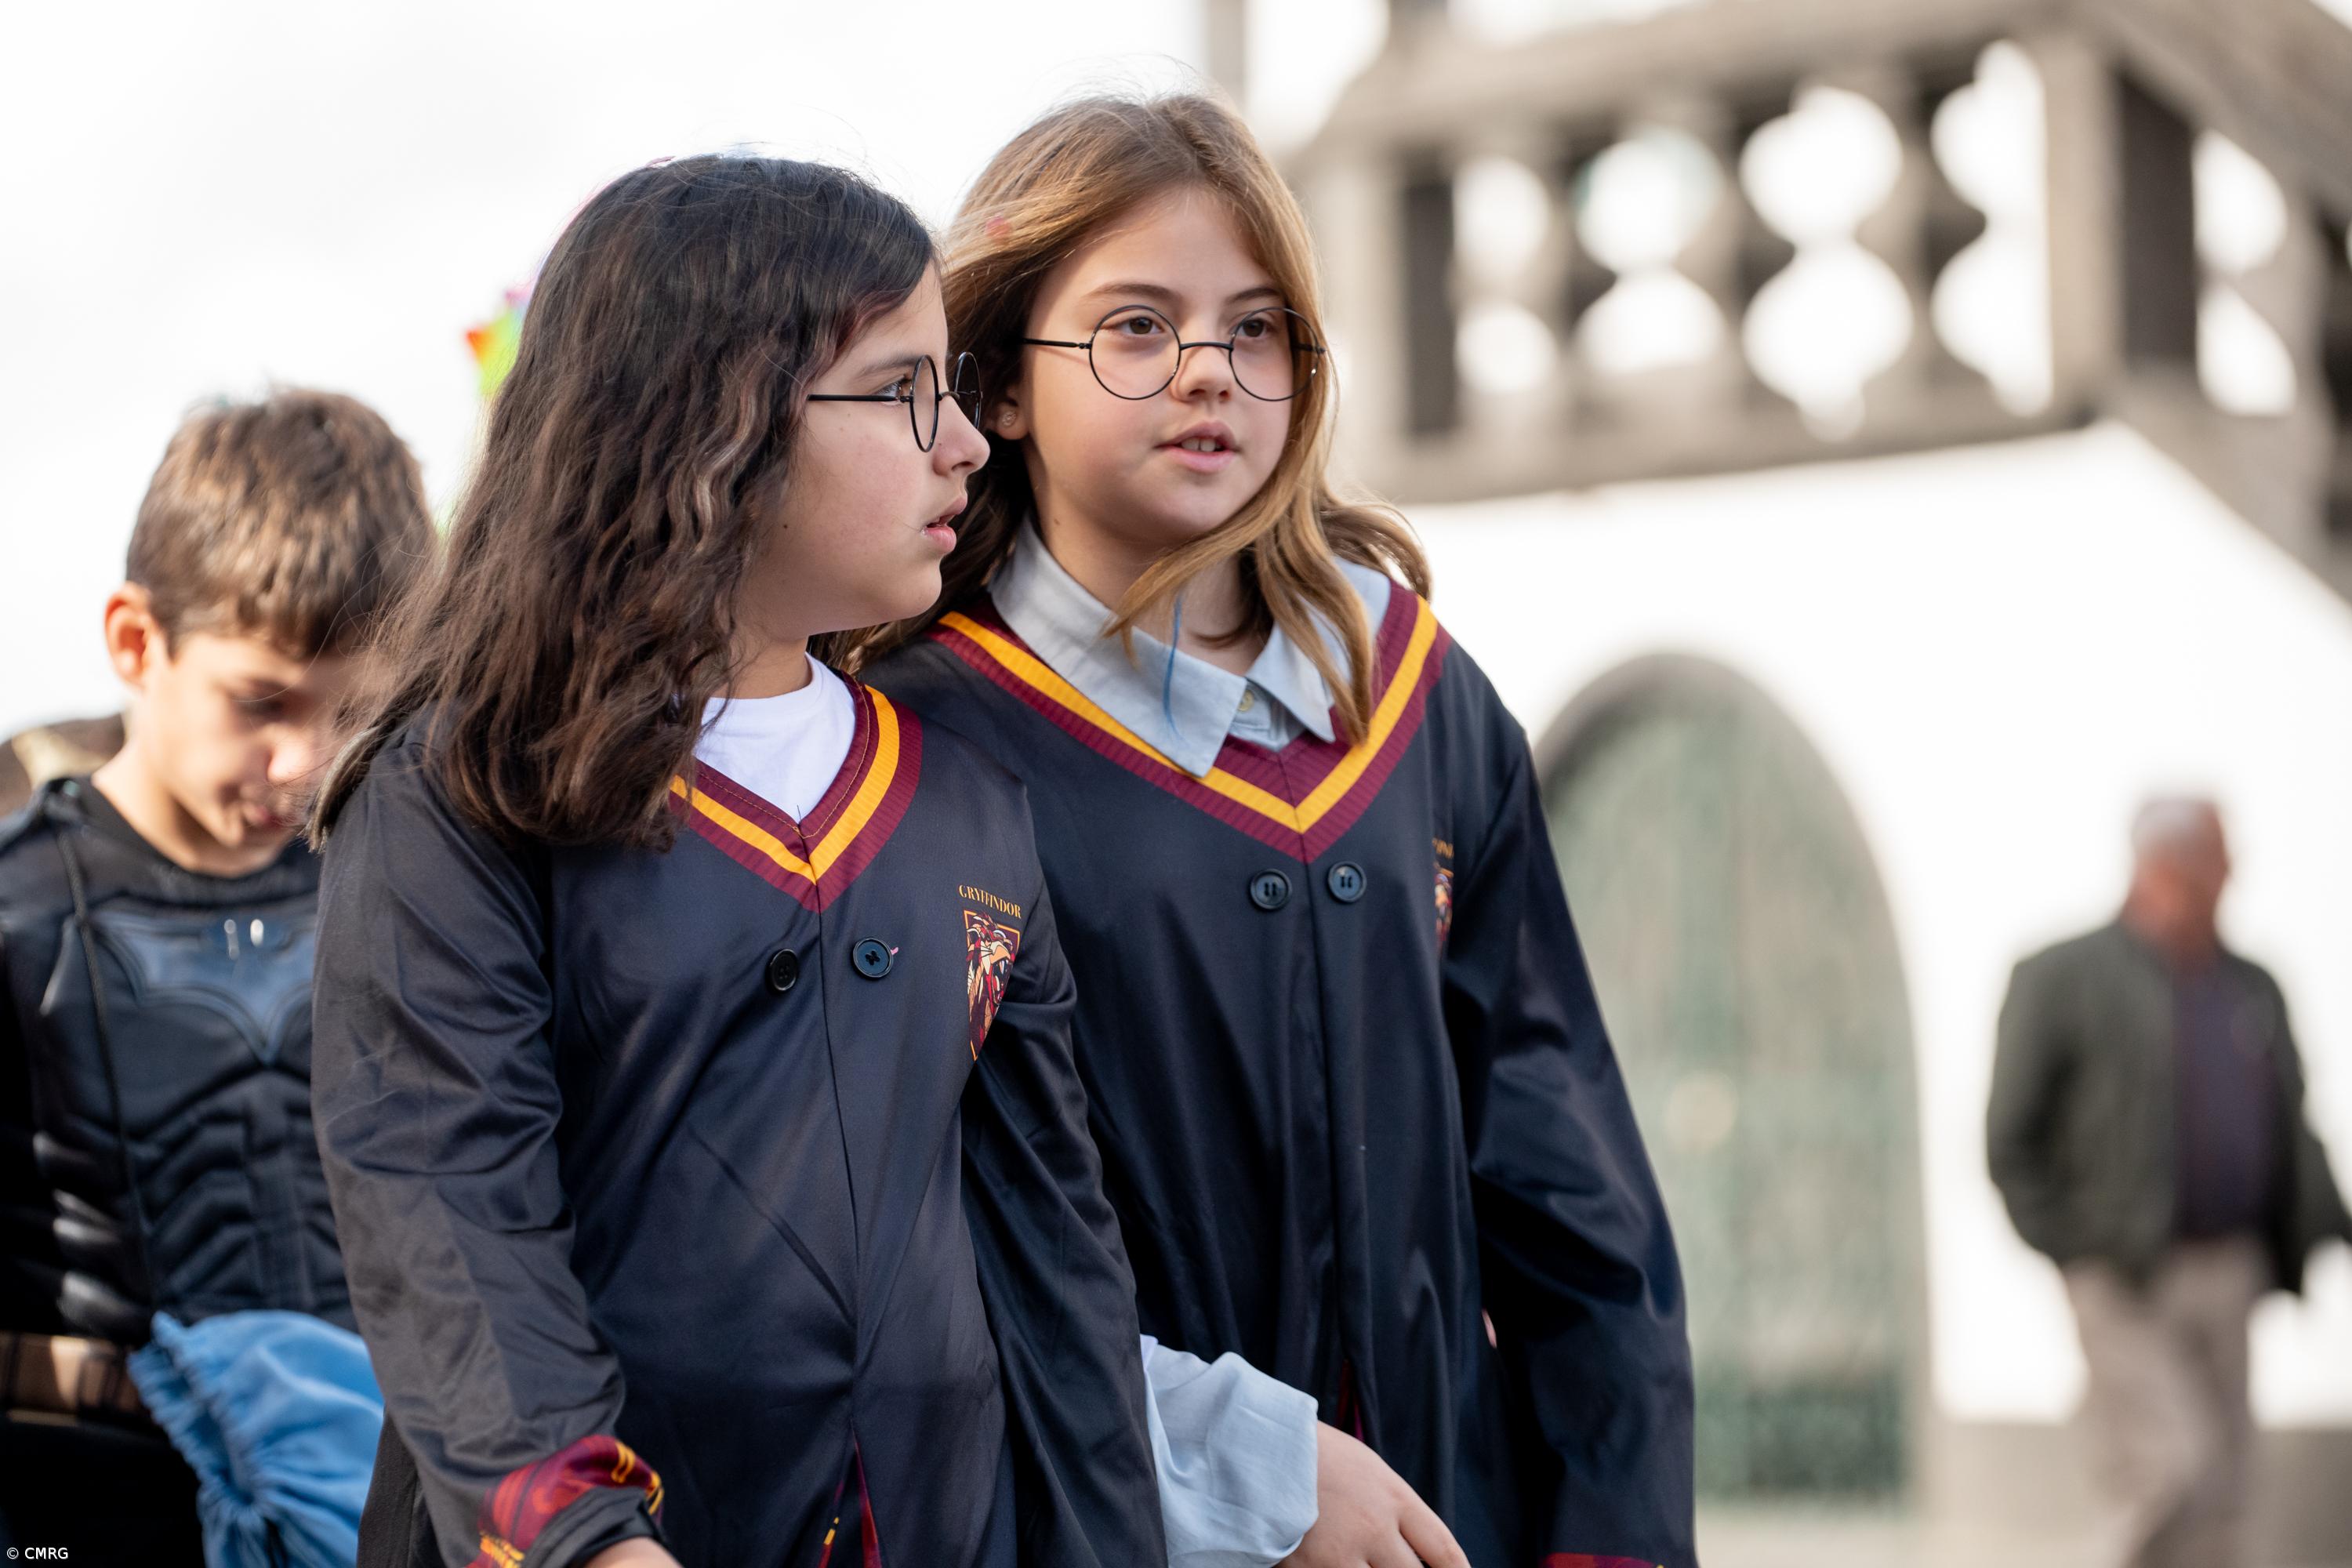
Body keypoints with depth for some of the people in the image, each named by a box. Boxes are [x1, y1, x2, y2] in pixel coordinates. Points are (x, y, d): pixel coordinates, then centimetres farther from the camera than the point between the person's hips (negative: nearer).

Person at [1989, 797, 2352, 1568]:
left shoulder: (2254, 990, 12)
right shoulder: (2062, 980, -4)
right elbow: (2010, 1142, -4)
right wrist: (2076, 1251, -11)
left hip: (2227, 1276, 5)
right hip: (2125, 1281, -5)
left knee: (2219, 1503, 7)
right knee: (2171, 1465, -17)